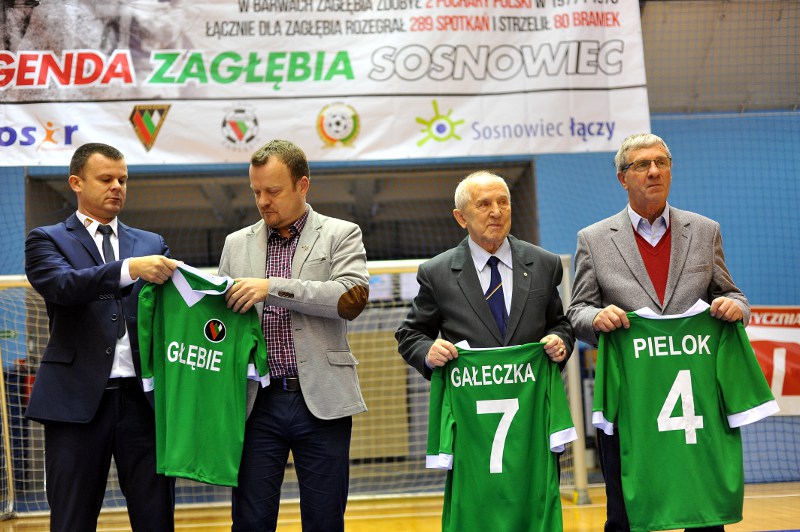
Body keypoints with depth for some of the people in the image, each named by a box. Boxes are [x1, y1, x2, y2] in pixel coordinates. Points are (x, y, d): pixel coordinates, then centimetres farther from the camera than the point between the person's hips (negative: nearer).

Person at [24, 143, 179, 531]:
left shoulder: (152, 245, 17)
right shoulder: (47, 240, 6)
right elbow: (63, 285, -15)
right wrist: (130, 269, -29)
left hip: (143, 397, 3)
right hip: (78, 398, -3)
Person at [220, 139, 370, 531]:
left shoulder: (341, 235, 4)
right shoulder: (237, 244, 14)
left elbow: (352, 298, -12)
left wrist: (273, 287, -17)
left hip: (321, 402, -2)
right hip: (258, 401, 3)